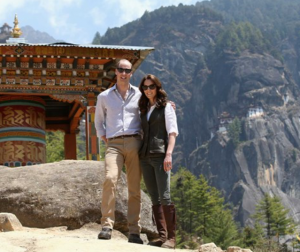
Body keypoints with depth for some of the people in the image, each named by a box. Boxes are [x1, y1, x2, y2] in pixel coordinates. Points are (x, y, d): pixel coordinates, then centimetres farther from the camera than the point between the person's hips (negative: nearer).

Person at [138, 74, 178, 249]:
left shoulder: (166, 107, 5)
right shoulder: (144, 109, 21)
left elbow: (172, 132, -3)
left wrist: (169, 154, -16)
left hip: (160, 155, -6)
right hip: (145, 157, 6)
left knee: (165, 196, -13)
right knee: (155, 198, 3)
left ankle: (171, 238, -12)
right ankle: (162, 236, 5)